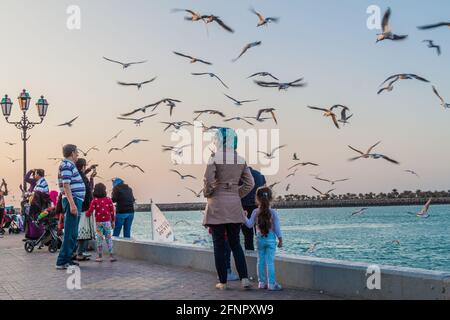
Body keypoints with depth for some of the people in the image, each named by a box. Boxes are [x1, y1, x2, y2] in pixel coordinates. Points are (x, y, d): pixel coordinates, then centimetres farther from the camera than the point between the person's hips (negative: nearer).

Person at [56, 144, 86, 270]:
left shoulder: (71, 165, 21)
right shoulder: (66, 165, -11)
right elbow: (66, 185, -19)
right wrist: (72, 204, -25)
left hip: (76, 201, 11)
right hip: (72, 201, -11)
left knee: (73, 234, 14)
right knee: (70, 233, -10)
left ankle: (67, 259, 20)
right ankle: (62, 262, -9)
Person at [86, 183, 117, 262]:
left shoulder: (94, 201, -4)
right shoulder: (108, 200, 2)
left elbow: (90, 211, -9)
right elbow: (112, 211, 2)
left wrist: (87, 214, 13)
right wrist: (112, 221, 11)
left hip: (98, 222, -1)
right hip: (107, 221, 1)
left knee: (99, 239, 5)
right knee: (109, 238, 6)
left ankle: (100, 256, 8)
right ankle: (111, 256, 2)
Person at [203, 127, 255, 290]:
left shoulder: (214, 158, -9)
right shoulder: (240, 160, 5)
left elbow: (208, 181, -16)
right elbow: (249, 183, 5)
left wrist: (206, 194, 2)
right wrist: (237, 195, 13)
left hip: (217, 205, -4)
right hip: (234, 205, 4)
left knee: (219, 245, 4)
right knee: (235, 244, 12)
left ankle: (222, 282, 8)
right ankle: (244, 278, 1)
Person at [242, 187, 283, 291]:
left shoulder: (255, 212, -3)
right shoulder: (273, 212, -8)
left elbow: (249, 224, -1)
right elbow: (277, 228, -6)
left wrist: (244, 216, 13)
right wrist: (280, 239, 3)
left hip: (260, 239, 2)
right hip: (271, 239, -2)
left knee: (260, 261, 10)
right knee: (270, 262, -1)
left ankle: (262, 282, 16)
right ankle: (271, 283, -1)